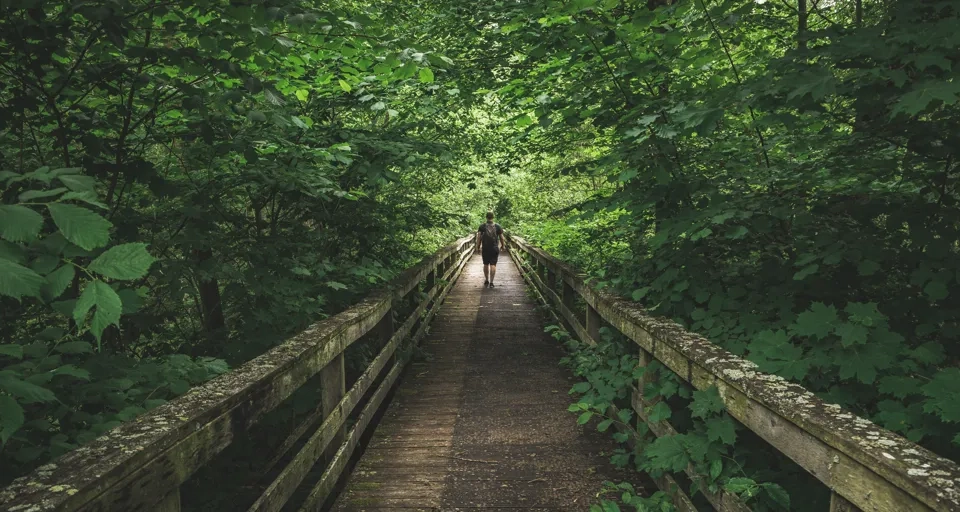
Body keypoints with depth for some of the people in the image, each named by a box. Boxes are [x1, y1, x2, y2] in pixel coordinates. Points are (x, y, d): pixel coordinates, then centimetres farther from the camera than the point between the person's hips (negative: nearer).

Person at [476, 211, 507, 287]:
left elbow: (479, 237, -5)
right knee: (493, 265, -1)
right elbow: (501, 238, 5)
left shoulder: (482, 226, -1)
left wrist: (478, 247, 0)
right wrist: (503, 246, 17)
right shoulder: (497, 226, 1)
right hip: (495, 249, -1)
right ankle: (491, 282, -6)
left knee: (486, 264, 13)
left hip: (485, 249, 1)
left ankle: (486, 281, 24)